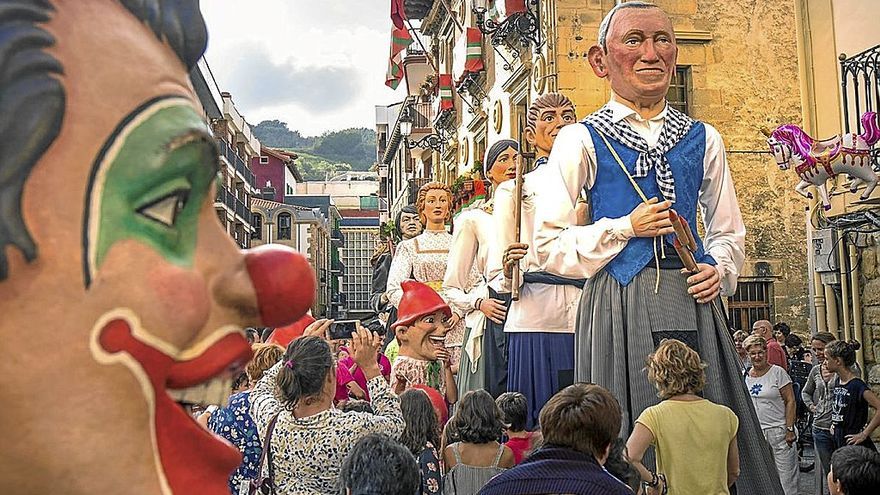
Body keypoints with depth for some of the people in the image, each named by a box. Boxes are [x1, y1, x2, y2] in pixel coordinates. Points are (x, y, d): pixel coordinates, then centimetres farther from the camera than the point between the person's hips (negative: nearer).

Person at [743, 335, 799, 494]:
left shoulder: (778, 372, -5)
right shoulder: (746, 376, 8)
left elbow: (790, 401, -7)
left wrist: (790, 429, -13)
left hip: (780, 431, -4)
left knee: (786, 477, -3)